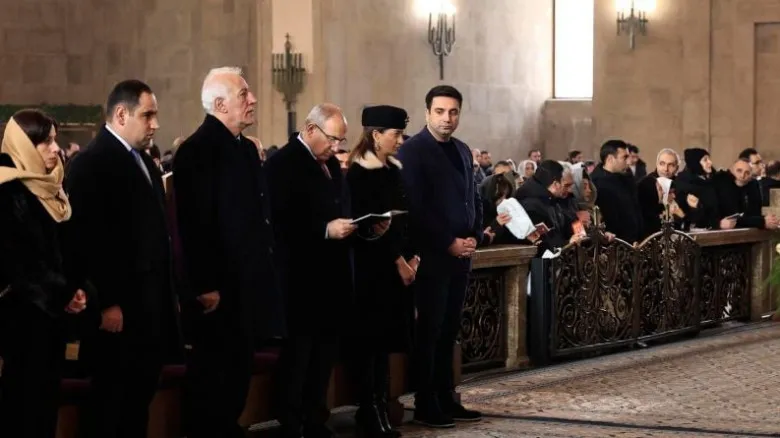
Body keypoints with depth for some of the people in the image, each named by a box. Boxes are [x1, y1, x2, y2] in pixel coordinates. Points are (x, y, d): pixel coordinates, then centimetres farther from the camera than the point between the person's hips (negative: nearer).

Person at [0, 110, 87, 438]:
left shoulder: (47, 187, 11)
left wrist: (72, 289, -3)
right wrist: (61, 294, -15)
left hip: (51, 307, 8)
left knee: (46, 392, 11)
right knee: (26, 396, -2)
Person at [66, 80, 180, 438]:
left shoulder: (144, 162, 16)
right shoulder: (91, 164, -13)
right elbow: (86, 239, -18)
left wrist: (168, 293, 13)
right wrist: (105, 304, -20)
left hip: (150, 305, 9)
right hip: (119, 309, -9)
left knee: (141, 396, 13)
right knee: (111, 400, -1)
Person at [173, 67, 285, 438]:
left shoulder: (246, 148, 13)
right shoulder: (197, 150, -15)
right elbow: (195, 225, -20)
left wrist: (264, 272, 15)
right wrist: (205, 286, -22)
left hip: (247, 283, 9)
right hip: (217, 288, -9)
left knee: (238, 371, 16)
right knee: (211, 373, 0)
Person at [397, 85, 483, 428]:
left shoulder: (463, 151, 15)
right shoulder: (413, 151, -8)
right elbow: (416, 207, -15)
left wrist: (474, 237, 3)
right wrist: (449, 243, -15)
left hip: (461, 254, 7)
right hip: (431, 255, -7)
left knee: (449, 330, 10)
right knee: (429, 330, -3)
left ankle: (446, 399, 16)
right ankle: (425, 405, 1)